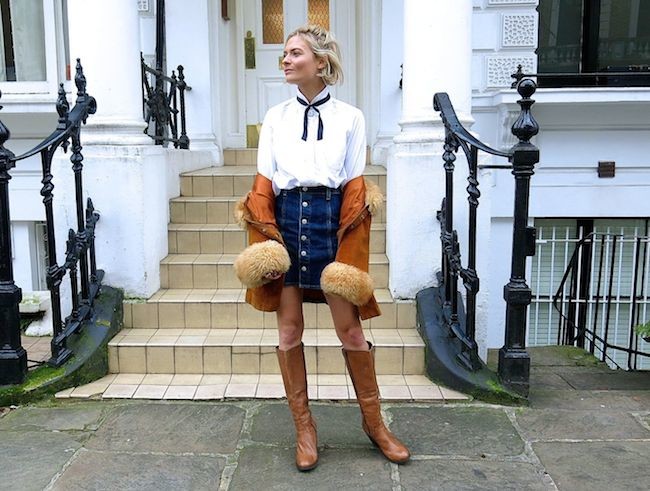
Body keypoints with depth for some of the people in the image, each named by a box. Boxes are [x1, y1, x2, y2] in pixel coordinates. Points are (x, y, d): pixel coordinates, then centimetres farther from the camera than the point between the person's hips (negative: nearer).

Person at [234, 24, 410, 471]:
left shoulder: (350, 117, 5)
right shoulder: (275, 117, 10)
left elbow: (355, 187, 2)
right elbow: (264, 183, 7)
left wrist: (348, 250, -5)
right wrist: (266, 236, -5)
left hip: (331, 219, -2)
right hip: (285, 219, 2)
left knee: (350, 328, 1)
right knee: (289, 329, 4)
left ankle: (374, 422, 21)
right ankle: (304, 426, 20)